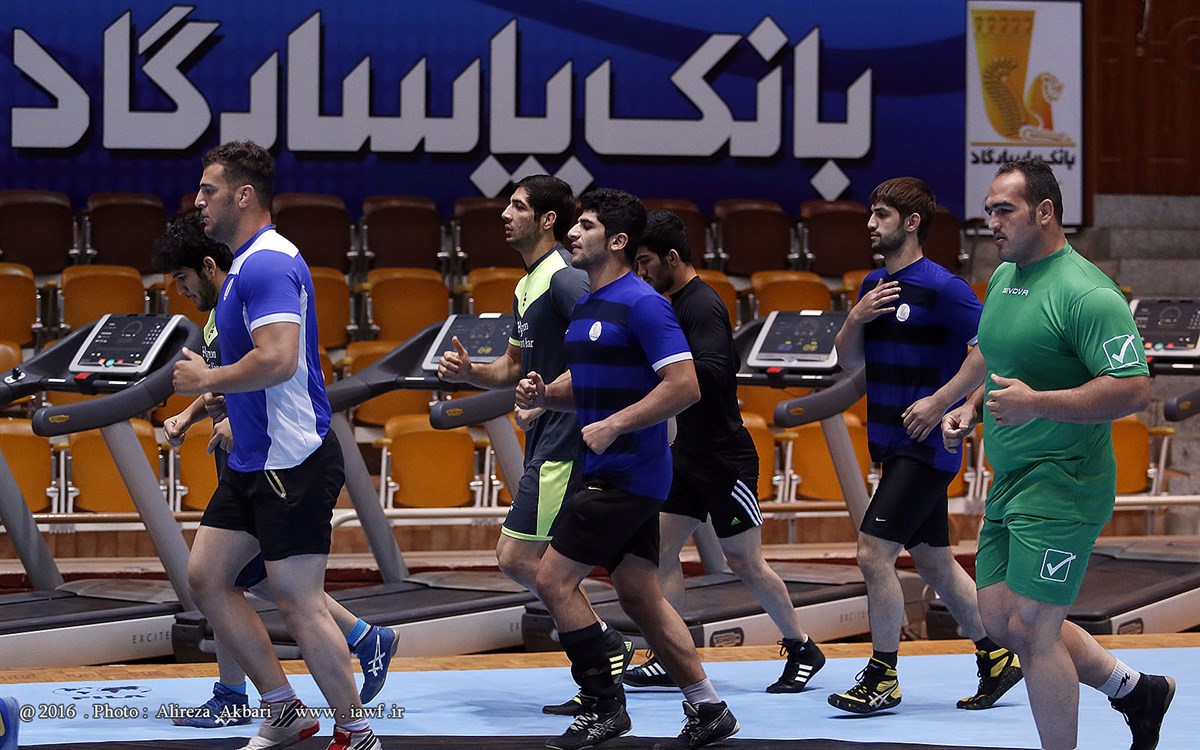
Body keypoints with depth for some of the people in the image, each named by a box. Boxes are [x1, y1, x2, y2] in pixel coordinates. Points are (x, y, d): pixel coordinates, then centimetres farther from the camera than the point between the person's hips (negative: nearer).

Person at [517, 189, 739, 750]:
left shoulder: (641, 304, -15)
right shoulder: (585, 307, 14)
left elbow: (685, 386, -21)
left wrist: (614, 425, -22)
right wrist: (543, 393, 5)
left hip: (628, 473, -9)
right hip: (610, 473, 9)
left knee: (554, 579, -8)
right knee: (639, 595, 10)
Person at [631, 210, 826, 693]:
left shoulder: (703, 306, -18)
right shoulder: (674, 303, 10)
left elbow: (712, 374, -31)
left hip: (723, 460, -9)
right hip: (688, 456, 9)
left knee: (745, 562, 1)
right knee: (660, 549, 3)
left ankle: (802, 649, 17)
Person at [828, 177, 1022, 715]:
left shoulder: (941, 287, -14)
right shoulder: (874, 284, 11)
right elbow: (848, 363, 15)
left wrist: (940, 401, -19)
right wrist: (857, 318, -5)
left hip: (926, 445, -9)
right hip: (891, 444, 9)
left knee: (874, 553, -12)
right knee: (933, 561, 14)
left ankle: (883, 678, -3)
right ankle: (996, 660, 26)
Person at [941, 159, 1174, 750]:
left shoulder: (1086, 293, -18)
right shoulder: (1003, 278, 11)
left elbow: (1133, 389, -24)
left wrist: (1036, 402, -28)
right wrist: (971, 408, 11)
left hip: (1061, 483, -10)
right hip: (1008, 480, 10)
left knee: (1031, 628, -9)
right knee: (1000, 620, 13)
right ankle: (1136, 690, 29)